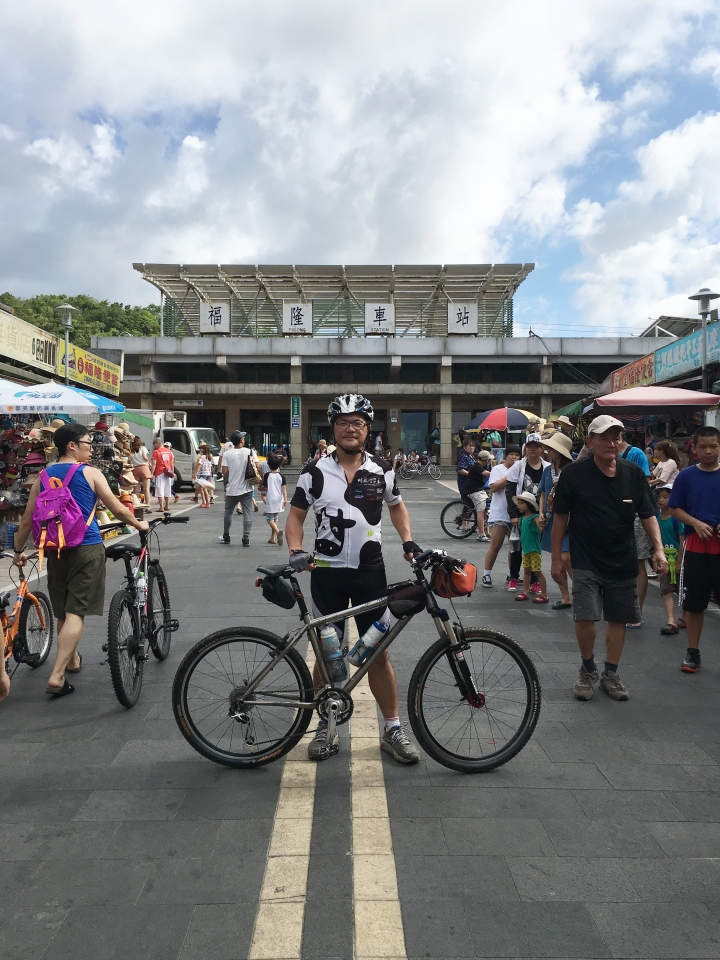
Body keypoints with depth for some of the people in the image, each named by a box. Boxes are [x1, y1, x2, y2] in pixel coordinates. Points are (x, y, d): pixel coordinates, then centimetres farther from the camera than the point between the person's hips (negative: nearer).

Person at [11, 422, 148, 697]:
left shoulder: (43, 476, 7)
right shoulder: (90, 473, -5)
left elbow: (27, 521, 10)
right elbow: (118, 510, -2)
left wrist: (18, 551, 23)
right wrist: (140, 524, 16)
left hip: (56, 549, 5)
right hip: (87, 548, -5)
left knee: (63, 612, 19)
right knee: (75, 613, -5)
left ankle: (72, 660, 37)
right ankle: (57, 675, -11)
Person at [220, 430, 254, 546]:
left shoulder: (227, 454, -3)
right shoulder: (249, 452, -3)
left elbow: (224, 471, -7)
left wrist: (226, 481, 11)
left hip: (232, 489, 1)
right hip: (246, 489, -1)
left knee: (228, 513, 17)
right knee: (247, 514, 3)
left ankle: (226, 536, 28)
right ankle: (246, 538, 0)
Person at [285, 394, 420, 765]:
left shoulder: (381, 470, 1)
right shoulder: (315, 473, -4)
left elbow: (396, 505, 17)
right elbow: (295, 515, 2)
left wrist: (408, 541, 2)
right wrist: (296, 552, -15)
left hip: (370, 571, 1)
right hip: (327, 572, -1)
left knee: (379, 652, 6)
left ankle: (393, 730, 20)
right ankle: (325, 728, 26)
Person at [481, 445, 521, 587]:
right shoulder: (498, 469, -3)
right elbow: (493, 487, -16)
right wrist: (509, 476, -15)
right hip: (499, 514, -6)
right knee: (495, 546, -3)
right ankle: (486, 575, 6)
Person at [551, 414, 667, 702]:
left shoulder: (633, 473, -2)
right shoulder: (574, 474, -9)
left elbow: (648, 514, 4)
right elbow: (560, 517, -2)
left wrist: (658, 548, -12)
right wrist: (556, 559, -1)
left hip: (623, 562, 3)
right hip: (586, 562, -3)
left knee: (618, 619, 10)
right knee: (585, 617, -13)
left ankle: (610, 675, 29)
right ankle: (588, 670, 13)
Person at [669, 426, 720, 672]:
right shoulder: (686, 475, 1)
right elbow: (675, 509, 3)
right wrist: (696, 523, -13)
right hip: (695, 545, 0)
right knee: (694, 602, 8)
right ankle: (693, 652, 20)